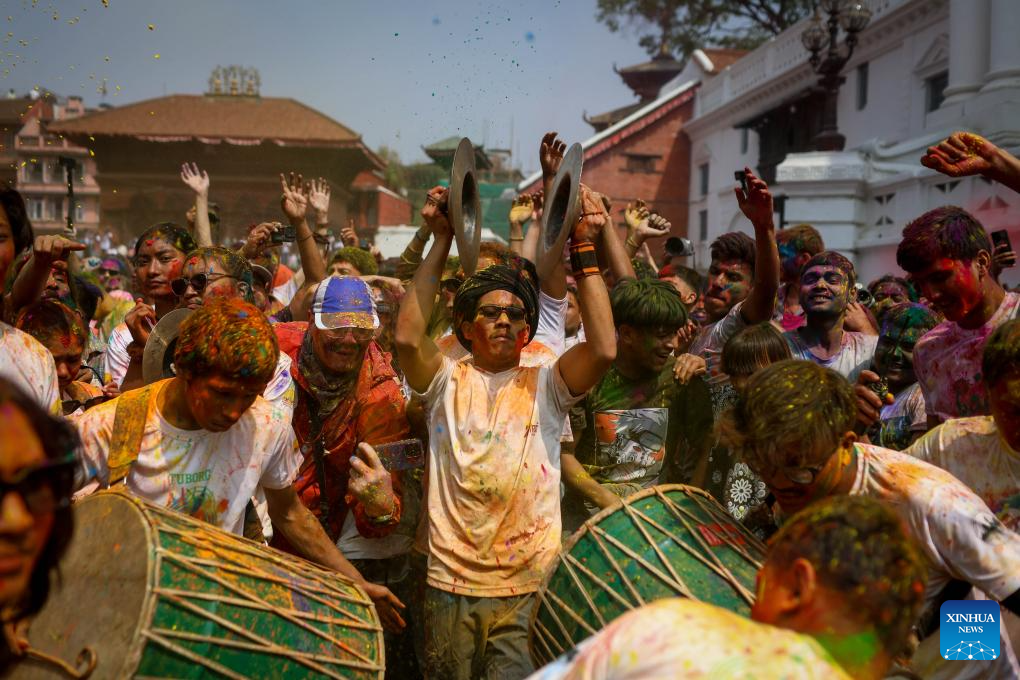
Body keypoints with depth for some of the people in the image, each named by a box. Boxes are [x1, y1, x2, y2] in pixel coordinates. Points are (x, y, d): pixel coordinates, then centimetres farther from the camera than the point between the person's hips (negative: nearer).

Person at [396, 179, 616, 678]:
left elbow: (604, 348, -13)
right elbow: (407, 336, -15)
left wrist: (584, 250, -13)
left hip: (529, 587, 0)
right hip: (451, 584, 1)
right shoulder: (448, 381, 4)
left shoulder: (544, 385, 4)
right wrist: (441, 243, -14)